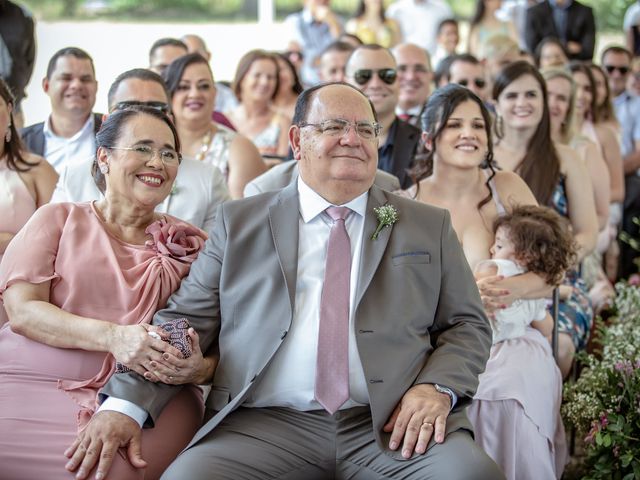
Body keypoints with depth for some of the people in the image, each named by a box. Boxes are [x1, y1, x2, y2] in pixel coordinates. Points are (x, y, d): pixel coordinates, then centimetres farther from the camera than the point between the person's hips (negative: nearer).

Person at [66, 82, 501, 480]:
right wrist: (127, 401, -7)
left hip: (392, 425, 0)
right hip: (268, 425, 0)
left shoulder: (429, 226, 17)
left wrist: (436, 388, -7)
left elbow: (469, 325, 15)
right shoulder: (240, 223, 15)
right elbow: (186, 320, 9)